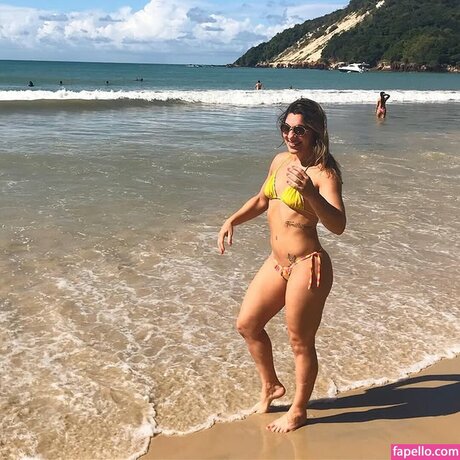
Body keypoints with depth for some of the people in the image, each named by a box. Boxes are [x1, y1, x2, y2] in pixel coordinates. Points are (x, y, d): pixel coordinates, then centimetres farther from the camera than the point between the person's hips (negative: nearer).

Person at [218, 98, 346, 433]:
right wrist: (232, 221, 10)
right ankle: (271, 386, 40)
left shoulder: (324, 173, -15)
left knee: (300, 342, 7)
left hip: (307, 266, -8)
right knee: (247, 324, 18)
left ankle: (298, 411, 30)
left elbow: (338, 225, -28)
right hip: (277, 263, 9)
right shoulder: (280, 161, 7)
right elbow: (262, 200, 23)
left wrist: (311, 194, -44)